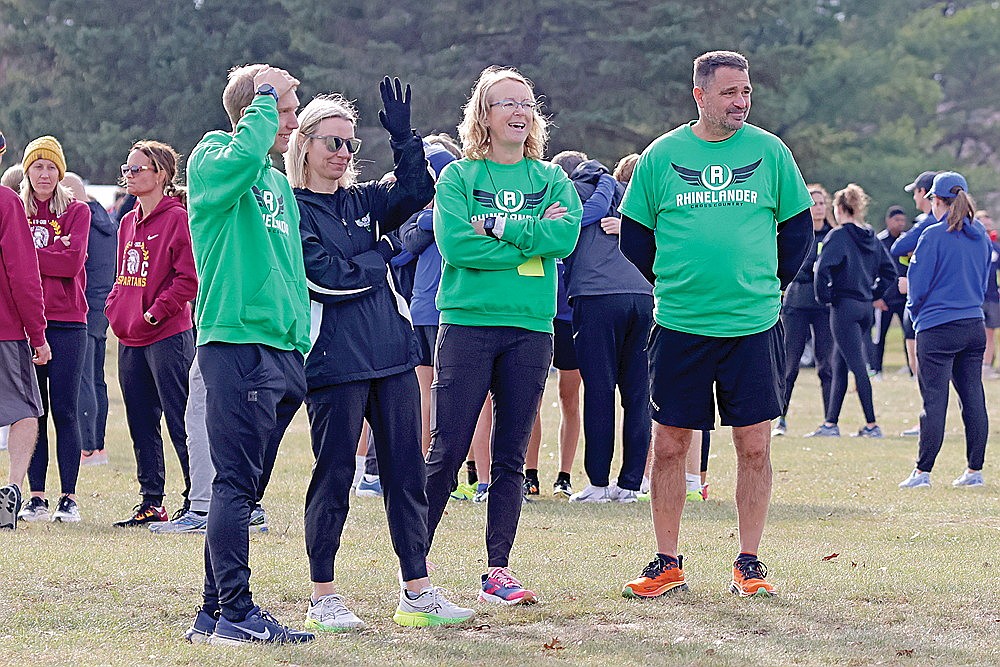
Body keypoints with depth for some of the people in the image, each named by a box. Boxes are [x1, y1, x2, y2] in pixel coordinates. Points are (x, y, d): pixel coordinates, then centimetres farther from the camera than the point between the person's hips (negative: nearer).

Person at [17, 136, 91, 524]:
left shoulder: (77, 212, 5)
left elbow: (73, 261, -9)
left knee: (64, 411, -3)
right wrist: (51, 255, -10)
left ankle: (69, 498, -1)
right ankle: (36, 498, 5)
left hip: (66, 321, -2)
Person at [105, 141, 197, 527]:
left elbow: (189, 278, -15)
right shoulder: (129, 222, 16)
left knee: (179, 422, -6)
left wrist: (156, 312, -16)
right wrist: (115, 308, 7)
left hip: (168, 336, -8)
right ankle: (151, 503, 17)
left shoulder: (177, 219, -10)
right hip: (130, 339, 8)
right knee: (141, 426, 11)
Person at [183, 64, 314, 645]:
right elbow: (240, 160, -29)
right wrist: (267, 96, -15)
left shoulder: (279, 183, 22)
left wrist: (302, 344, 19)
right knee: (236, 483, -10)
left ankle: (215, 612, 14)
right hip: (237, 341, -8)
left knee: (244, 487, 10)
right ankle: (236, 613, -10)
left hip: (283, 349, 8)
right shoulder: (212, 157, -3)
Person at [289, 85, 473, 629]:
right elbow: (326, 276, -13)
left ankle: (417, 592, 10)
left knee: (406, 472, 5)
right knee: (334, 476, -1)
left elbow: (415, 193, -1)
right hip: (333, 360, -6)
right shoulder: (291, 210, -2)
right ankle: (323, 598, 8)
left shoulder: (363, 201, 16)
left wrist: (404, 138, -12)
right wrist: (385, 253, -1)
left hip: (392, 354, 6)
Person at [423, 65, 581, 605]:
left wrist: (496, 226, -13)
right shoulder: (458, 177, 2)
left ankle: (498, 572, 11)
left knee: (511, 456, 6)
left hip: (530, 328, 3)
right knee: (447, 450, -6)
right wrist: (529, 238, -11)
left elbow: (566, 236, -8)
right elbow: (455, 244, -13)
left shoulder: (551, 180, 11)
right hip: (468, 322, -3)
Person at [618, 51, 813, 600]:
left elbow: (798, 229, 12)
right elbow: (634, 236, 11)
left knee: (754, 446, 0)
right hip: (678, 326, 0)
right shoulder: (661, 157, 3)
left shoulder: (770, 152, 3)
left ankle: (749, 564, 11)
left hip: (753, 326, 0)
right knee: (669, 445, 3)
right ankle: (667, 565, 13)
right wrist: (671, 286, 10)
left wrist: (769, 284, 8)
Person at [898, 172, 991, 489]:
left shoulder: (934, 236, -11)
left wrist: (914, 308, 11)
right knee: (973, 397, 7)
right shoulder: (981, 236, 9)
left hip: (937, 328, -6)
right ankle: (974, 470, 10)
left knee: (934, 400, -5)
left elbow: (917, 284, -7)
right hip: (974, 326, 6)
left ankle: (923, 472, -3)